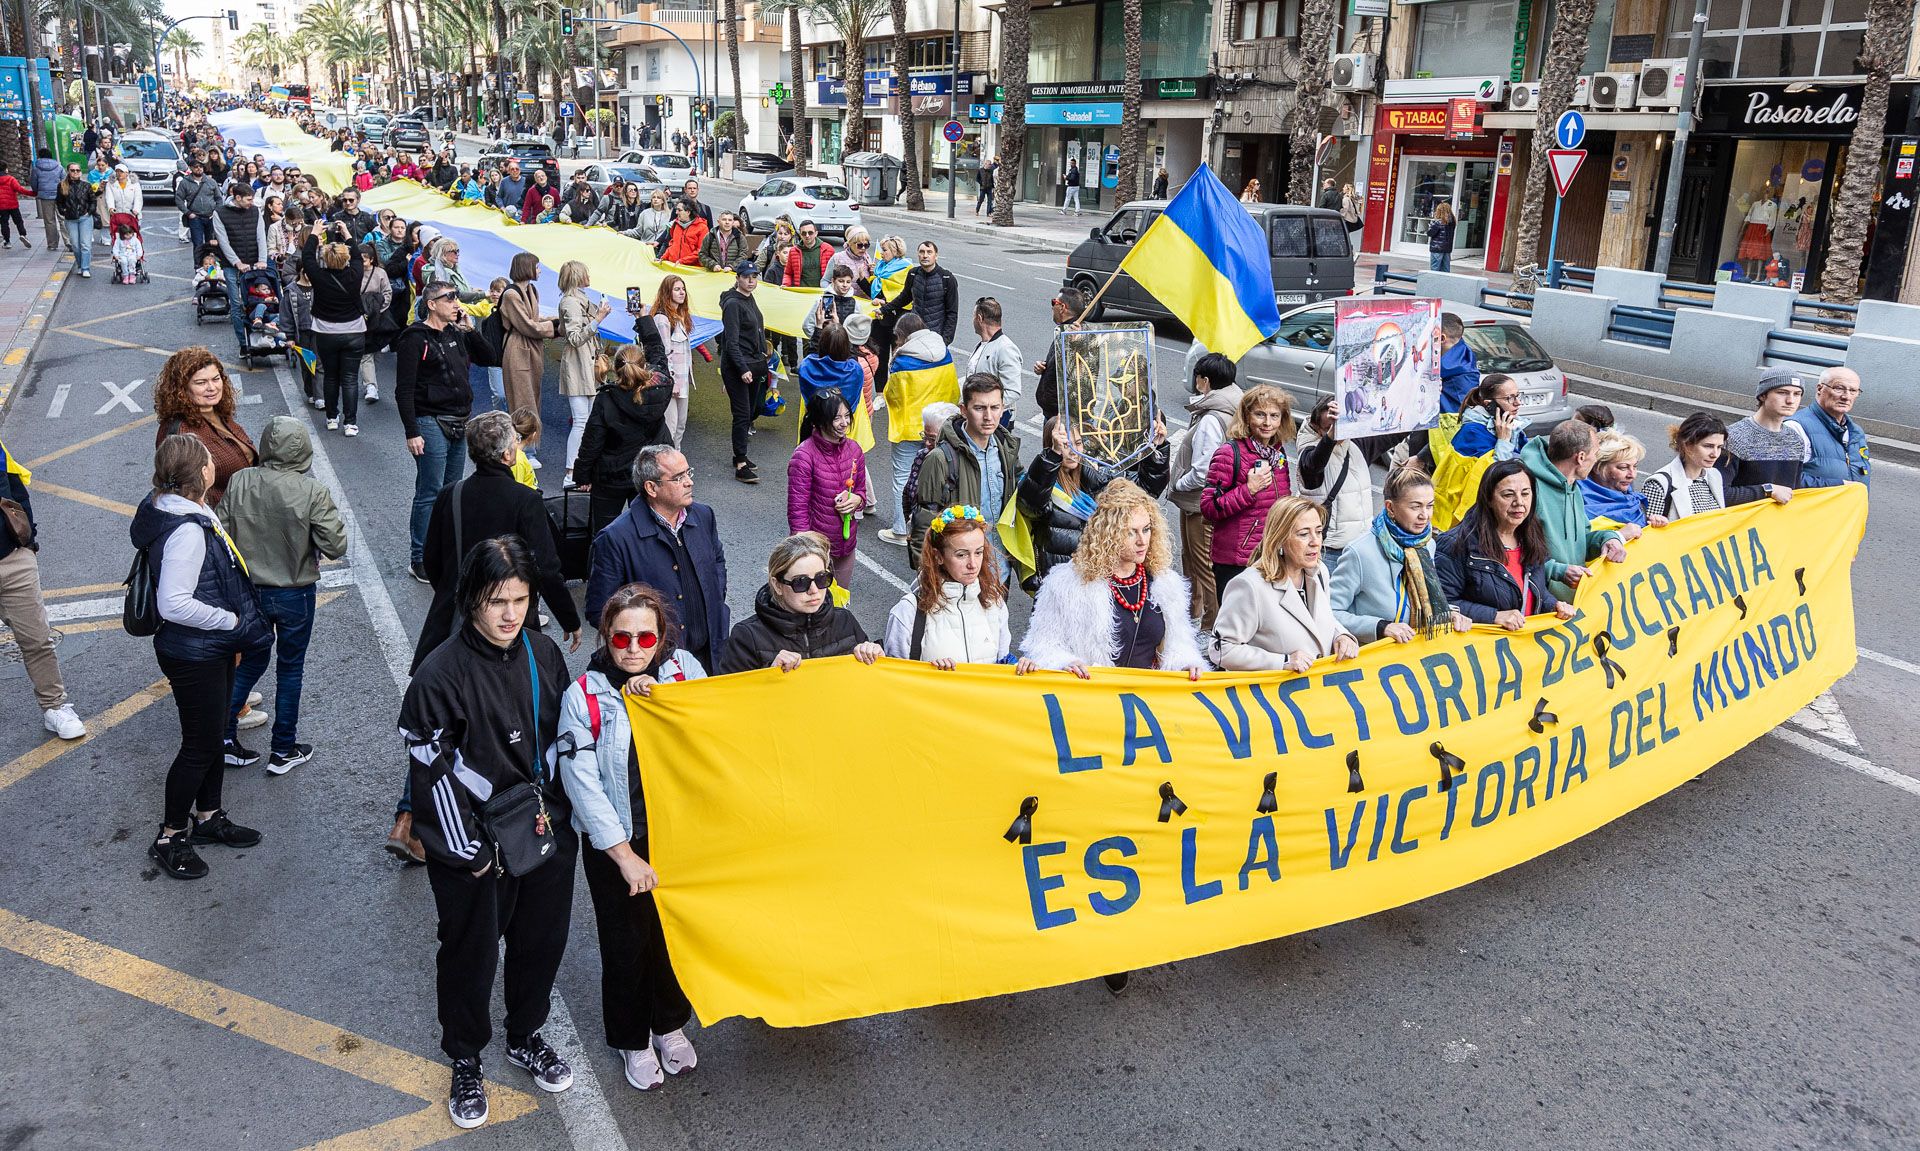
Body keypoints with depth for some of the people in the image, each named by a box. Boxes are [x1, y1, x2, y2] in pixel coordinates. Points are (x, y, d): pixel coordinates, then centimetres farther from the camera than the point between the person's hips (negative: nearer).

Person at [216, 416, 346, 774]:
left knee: (250, 663, 23)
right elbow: (336, 546, -18)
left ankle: (224, 734, 25)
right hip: (296, 595, -3)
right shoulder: (313, 492, -21)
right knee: (290, 669, 13)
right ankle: (283, 751, 22)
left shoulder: (238, 483, -12)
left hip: (249, 592, 3)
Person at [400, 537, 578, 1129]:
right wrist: (468, 849, -13)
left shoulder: (544, 654, -2)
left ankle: (526, 1037, 44)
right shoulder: (442, 673, -18)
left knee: (543, 942, 18)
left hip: (548, 835, 5)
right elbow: (431, 768, -15)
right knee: (470, 953, 13)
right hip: (476, 845, -4)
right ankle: (465, 1062, 37)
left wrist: (563, 815, 7)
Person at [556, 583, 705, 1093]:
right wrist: (626, 856, -17)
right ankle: (631, 1040, 38)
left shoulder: (684, 671, -7)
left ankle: (671, 1023, 45)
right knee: (626, 944, 13)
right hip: (616, 842, -2)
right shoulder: (584, 695, -15)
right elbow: (582, 784, -16)